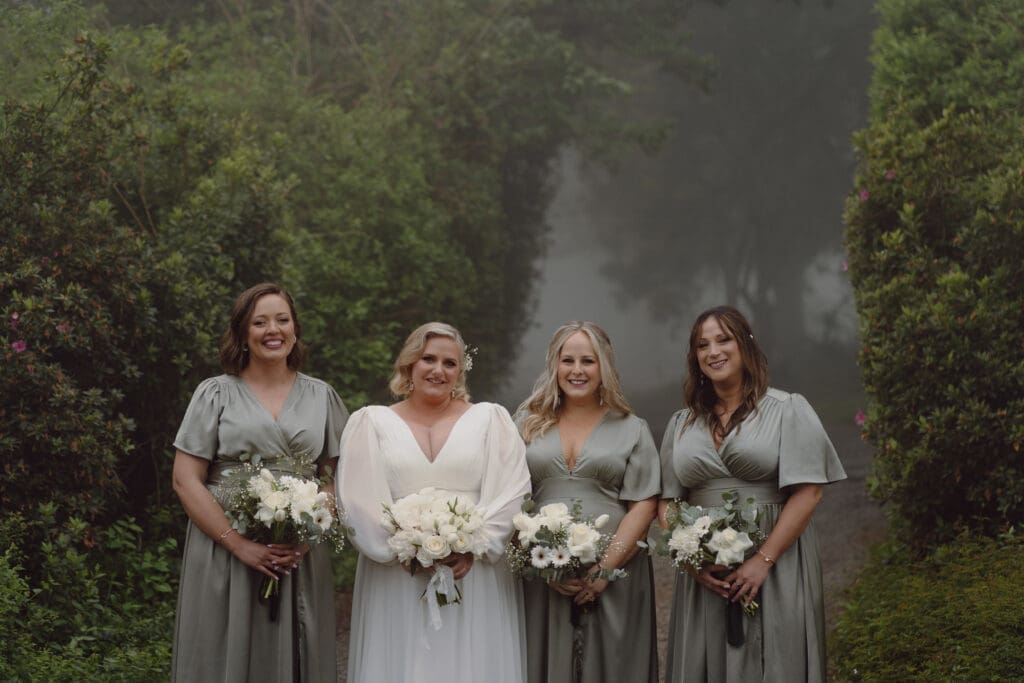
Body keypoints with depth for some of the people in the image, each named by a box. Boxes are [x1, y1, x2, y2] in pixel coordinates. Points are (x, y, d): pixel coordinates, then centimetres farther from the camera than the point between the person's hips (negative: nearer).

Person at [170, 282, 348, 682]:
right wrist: (240, 545, -13)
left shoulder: (321, 397, 9)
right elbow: (186, 481, -4)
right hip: (225, 555, -2)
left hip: (302, 557, 2)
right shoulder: (216, 394, 2)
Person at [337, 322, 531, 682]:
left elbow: (510, 492, 0)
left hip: (475, 574, 0)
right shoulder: (371, 422, 8)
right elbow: (359, 499, -1)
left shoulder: (491, 419, 9)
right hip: (396, 577, 0)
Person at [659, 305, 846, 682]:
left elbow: (807, 493, -7)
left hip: (776, 568, -4)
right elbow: (667, 503, 10)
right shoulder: (681, 424, 13)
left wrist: (763, 560, -16)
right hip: (704, 574, 4)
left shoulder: (788, 410, -1)